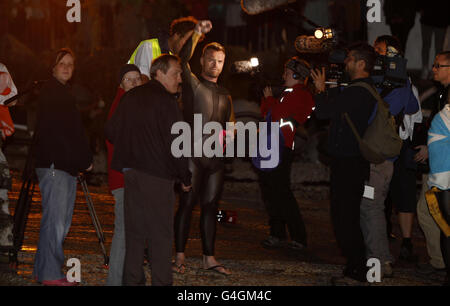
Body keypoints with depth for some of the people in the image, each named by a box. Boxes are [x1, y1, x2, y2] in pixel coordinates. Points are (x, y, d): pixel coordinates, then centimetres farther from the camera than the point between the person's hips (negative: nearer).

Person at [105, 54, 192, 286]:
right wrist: (185, 177, -4)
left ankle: (132, 279, 15)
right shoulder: (165, 101, -10)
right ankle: (161, 281, -2)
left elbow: (111, 131, 16)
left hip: (130, 171, 7)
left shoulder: (130, 97, 12)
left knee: (135, 231, 12)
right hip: (157, 175, -7)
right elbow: (175, 142, -13)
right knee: (160, 234, -2)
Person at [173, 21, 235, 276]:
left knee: (211, 206, 5)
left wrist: (226, 135, 2)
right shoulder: (193, 83, 5)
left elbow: (231, 125, 25)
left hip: (216, 156, 5)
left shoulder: (225, 94, 22)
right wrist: (197, 35, -24)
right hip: (193, 152, -5)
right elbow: (184, 59, -13)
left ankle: (209, 258, 7)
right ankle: (180, 256, -4)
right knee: (187, 203, -7)